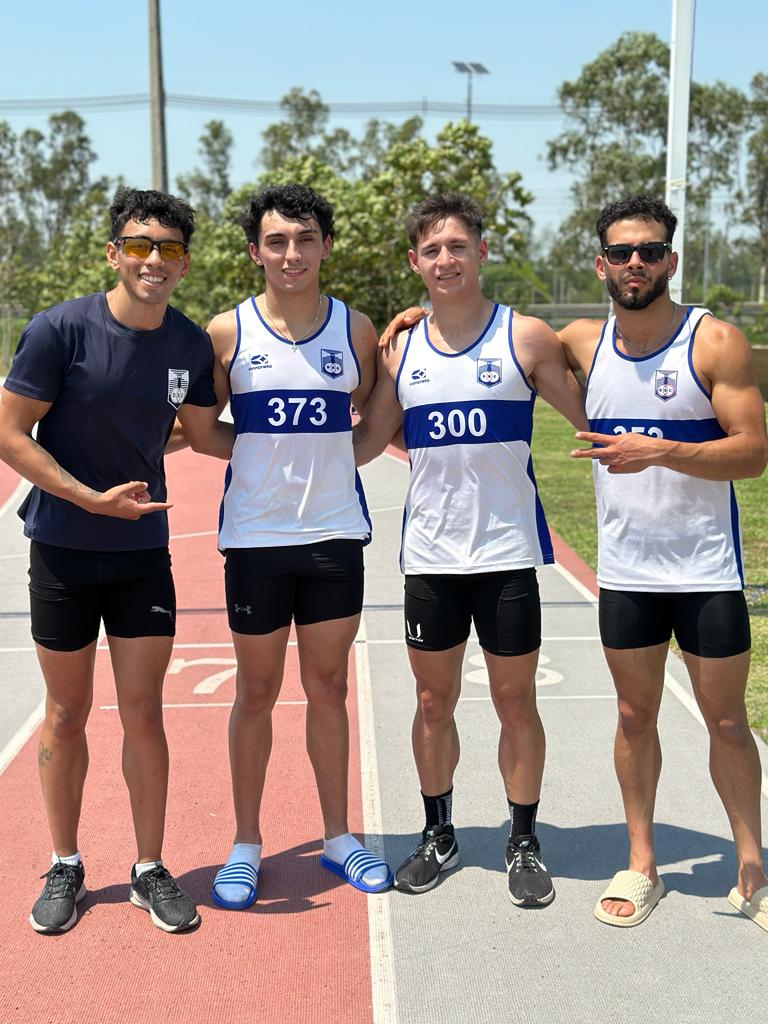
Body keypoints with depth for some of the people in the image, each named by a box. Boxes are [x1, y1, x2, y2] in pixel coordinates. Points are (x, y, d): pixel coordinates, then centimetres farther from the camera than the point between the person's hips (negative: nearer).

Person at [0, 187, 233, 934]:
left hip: (143, 551, 2)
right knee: (66, 713, 10)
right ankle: (64, 867, 27)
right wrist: (95, 498, -18)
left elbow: (204, 433, 13)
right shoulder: (60, 330, -14)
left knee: (143, 713, 5)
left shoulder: (191, 344, -2)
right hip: (63, 550, -2)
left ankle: (150, 871, 21)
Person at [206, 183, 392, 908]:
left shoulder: (356, 330, 2)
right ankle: (246, 845, 22)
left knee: (328, 687, 11)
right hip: (255, 536, -1)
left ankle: (337, 836, 25)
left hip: (335, 533, 2)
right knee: (256, 692, 8)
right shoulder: (227, 332, -3)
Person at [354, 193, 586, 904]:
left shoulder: (526, 337, -3)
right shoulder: (400, 348, 6)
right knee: (433, 702, 11)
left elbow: (593, 422, 3)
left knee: (515, 701, 6)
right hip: (429, 553, 3)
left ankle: (524, 843, 23)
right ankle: (438, 836, 29)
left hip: (507, 551, -2)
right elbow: (368, 438, 13)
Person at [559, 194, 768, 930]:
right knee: (635, 716, 12)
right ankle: (641, 864, 26)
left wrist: (658, 451, -27)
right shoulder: (583, 343, 1)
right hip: (624, 572, 3)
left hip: (708, 572, -3)